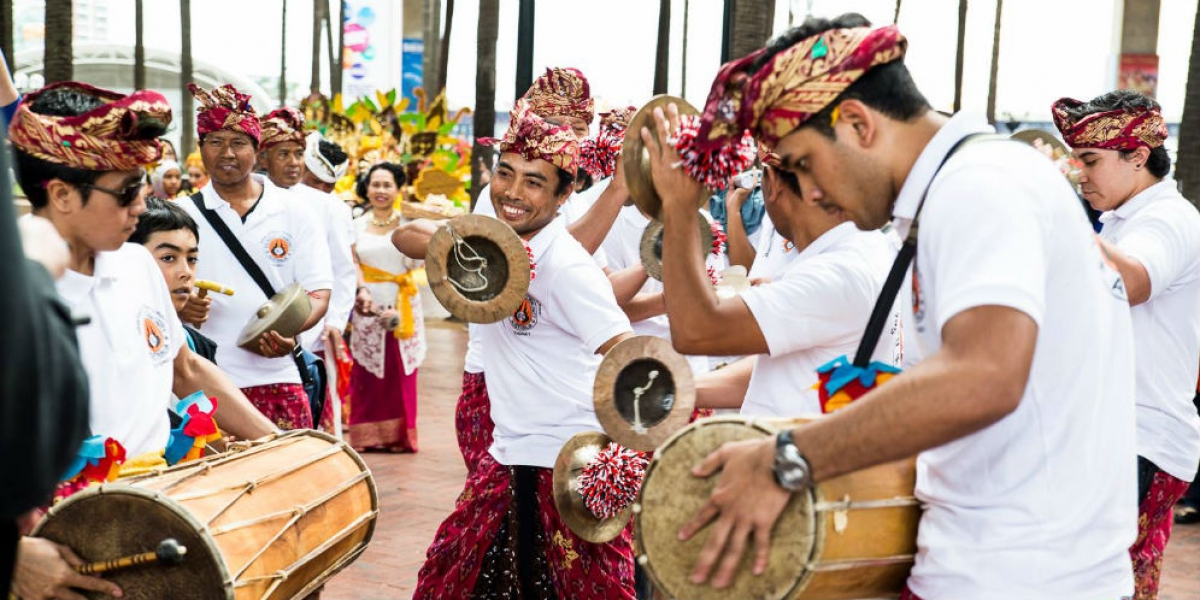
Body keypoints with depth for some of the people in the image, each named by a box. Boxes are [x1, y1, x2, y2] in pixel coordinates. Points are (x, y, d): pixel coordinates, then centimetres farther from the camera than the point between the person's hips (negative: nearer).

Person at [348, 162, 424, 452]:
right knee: (367, 372, 1)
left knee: (400, 371, 0)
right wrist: (361, 292, -14)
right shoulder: (357, 225, 9)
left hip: (402, 305, -1)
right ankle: (366, 434, 10)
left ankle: (398, 434, 8)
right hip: (368, 305, 1)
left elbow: (416, 263, -5)